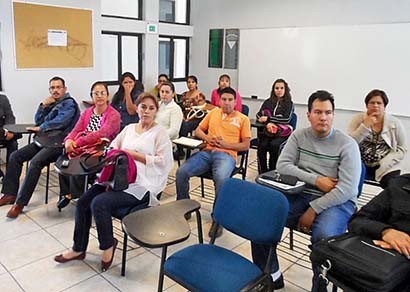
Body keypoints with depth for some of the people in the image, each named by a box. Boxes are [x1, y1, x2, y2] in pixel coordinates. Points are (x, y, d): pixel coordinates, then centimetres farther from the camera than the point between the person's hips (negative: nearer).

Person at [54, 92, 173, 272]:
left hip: (142, 184, -6)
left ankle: (108, 245, -1)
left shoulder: (160, 132, 1)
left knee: (99, 203, -25)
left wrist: (134, 155, -11)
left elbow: (163, 162, -9)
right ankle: (79, 248, 9)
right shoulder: (129, 128, 20)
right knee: (83, 202, -9)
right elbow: (113, 147, 18)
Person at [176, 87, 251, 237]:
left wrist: (226, 144, -8)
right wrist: (207, 138, 1)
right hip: (207, 151, 4)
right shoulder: (213, 112, 22)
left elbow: (246, 145, 7)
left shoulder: (243, 119, 12)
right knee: (181, 172, -21)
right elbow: (198, 131, 23)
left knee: (221, 179, -38)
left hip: (227, 154, -3)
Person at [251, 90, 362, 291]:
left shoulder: (347, 144, -6)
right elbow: (282, 166, -5)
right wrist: (316, 180, -15)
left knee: (323, 236, -35)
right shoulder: (298, 136, 5)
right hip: (301, 195, 4)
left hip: (337, 201, -3)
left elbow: (347, 189, -14)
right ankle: (270, 276, 0)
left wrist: (313, 210, -18)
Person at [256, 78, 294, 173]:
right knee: (262, 146, -30)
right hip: (267, 131, 2)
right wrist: (268, 123, -15)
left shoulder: (289, 104, 11)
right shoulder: (268, 102, 17)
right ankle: (262, 173, -21)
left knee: (274, 145, -34)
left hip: (282, 133, -1)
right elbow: (259, 116, 6)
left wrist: (268, 118, -10)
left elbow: (286, 119, -4)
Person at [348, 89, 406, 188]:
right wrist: (365, 126, -19)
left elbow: (402, 149, 3)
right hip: (361, 164, -1)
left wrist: (383, 164, -11)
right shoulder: (358, 119, 0)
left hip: (386, 167, 1)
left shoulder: (395, 123, 1)